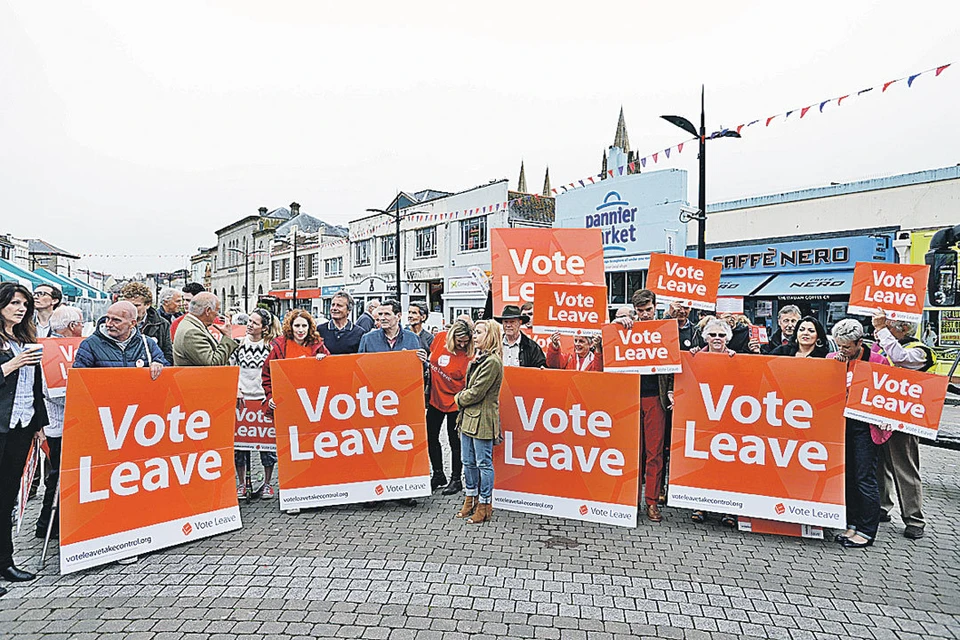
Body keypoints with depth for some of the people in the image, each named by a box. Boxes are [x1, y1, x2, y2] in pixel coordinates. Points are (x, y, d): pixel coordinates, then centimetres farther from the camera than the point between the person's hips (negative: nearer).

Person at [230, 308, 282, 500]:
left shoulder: (271, 347, 0)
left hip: (264, 399, -1)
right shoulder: (238, 344, 4)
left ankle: (267, 483, 16)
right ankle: (241, 484, 17)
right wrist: (235, 389, -4)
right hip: (241, 399, 2)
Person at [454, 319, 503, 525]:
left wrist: (459, 398, -1)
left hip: (482, 419, -9)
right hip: (469, 417, 10)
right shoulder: (479, 358, 14)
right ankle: (470, 499, 29)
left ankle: (484, 505, 12)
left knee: (484, 463, 1)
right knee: (469, 462, 16)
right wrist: (462, 398, 3)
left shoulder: (492, 362, -16)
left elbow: (476, 392, -17)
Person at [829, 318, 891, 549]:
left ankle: (867, 531, 11)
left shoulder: (877, 361, -6)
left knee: (865, 478, -1)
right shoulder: (833, 358, 5)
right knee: (847, 477, 11)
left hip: (865, 426, -4)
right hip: (841, 423, 4)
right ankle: (852, 525, 22)